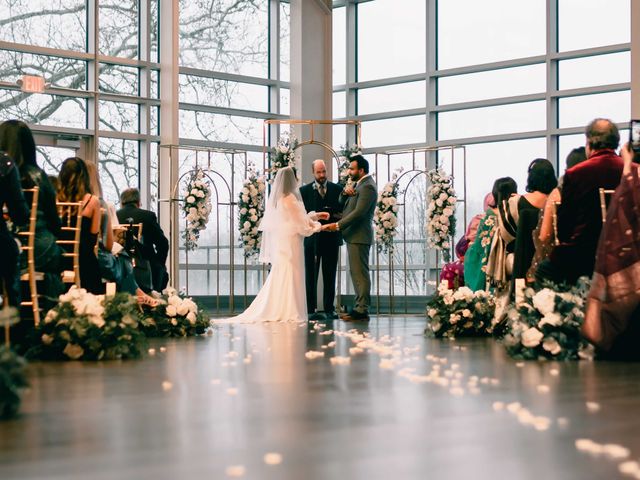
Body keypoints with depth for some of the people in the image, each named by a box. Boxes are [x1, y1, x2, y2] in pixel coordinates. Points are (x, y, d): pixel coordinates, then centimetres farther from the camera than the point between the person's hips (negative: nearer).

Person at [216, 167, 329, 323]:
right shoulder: (290, 199, -15)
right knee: (288, 279, -3)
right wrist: (317, 226, 5)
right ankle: (286, 313, 0)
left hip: (278, 246, 8)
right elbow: (302, 225, -13)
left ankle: (266, 312, 11)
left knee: (277, 279, 12)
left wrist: (315, 215, 21)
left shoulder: (275, 199, 11)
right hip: (289, 246, -8)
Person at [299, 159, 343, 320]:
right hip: (312, 239, -2)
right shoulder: (304, 190, 3)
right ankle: (310, 310, 2)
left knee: (330, 276, 6)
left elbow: (343, 210, 6)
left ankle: (329, 309, 12)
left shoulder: (337, 189, 8)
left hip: (331, 238, 2)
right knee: (310, 275, 0)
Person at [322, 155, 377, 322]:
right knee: (357, 273, 12)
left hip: (359, 237, -11)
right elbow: (342, 202, 19)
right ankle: (359, 308, 17)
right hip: (354, 236, 11)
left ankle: (361, 311, -8)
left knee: (360, 273, -9)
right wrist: (345, 192, -3)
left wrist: (338, 225, -24)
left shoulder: (367, 186, -14)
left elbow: (359, 212, -22)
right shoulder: (360, 184, 20)